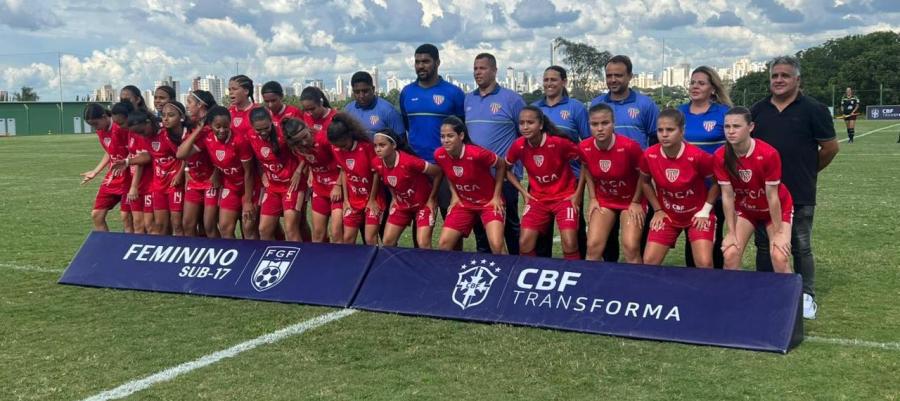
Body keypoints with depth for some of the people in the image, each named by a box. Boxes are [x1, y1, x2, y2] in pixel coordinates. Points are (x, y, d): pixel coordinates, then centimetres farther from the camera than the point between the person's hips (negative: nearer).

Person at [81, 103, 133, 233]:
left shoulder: (121, 127, -19)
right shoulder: (100, 131, 7)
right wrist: (94, 172, 18)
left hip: (128, 177, -8)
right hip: (111, 178, 8)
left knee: (126, 217, -7)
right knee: (96, 214, 6)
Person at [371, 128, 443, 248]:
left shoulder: (409, 161, -32)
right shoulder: (376, 163, -15)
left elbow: (438, 172, -21)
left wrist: (431, 199, -12)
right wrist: (394, 198, 4)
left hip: (423, 203, -6)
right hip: (402, 205, 6)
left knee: (423, 244, -14)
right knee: (387, 241, 3)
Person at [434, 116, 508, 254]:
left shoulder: (477, 153, -29)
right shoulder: (439, 155, -14)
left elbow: (501, 165, -11)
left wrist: (496, 196, -10)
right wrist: (454, 195, 1)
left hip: (488, 201, -5)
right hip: (463, 203, 5)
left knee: (497, 246, -19)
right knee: (443, 244, -2)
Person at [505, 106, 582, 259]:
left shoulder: (559, 142, -21)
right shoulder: (518, 145, -10)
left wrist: (578, 193, -8)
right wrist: (523, 192, 2)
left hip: (564, 196, -3)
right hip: (537, 198, 3)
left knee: (570, 245, -15)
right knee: (524, 243, -6)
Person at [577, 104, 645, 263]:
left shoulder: (629, 146, -28)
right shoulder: (584, 148, -17)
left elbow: (644, 174, -10)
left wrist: (636, 202, -5)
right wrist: (593, 199, 3)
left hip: (631, 201, -3)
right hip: (603, 201, 3)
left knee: (631, 247, -14)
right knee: (593, 246, -5)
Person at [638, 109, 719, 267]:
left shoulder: (698, 156, -25)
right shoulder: (649, 155, -16)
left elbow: (717, 181, -8)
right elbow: (645, 182, 5)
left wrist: (705, 210, -9)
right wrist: (657, 210, 1)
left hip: (697, 214, -3)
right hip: (667, 215, 3)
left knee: (704, 264, -13)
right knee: (649, 261, -2)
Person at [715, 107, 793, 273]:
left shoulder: (769, 154, -31)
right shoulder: (721, 157, -21)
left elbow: (772, 196, -24)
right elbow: (727, 195, -14)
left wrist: (778, 233, -16)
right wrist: (731, 232, -11)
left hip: (777, 209, -3)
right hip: (745, 208, 3)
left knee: (780, 259, -15)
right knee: (730, 256, -7)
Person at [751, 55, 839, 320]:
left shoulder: (813, 109, -5)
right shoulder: (758, 110, 8)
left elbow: (830, 147, -1)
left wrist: (808, 171, 8)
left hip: (799, 194, -4)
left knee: (801, 247, 3)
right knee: (764, 245, 12)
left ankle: (807, 297, 14)